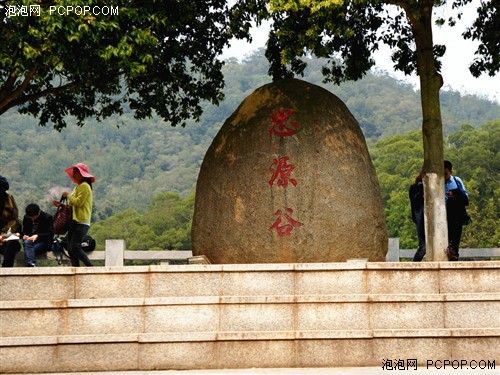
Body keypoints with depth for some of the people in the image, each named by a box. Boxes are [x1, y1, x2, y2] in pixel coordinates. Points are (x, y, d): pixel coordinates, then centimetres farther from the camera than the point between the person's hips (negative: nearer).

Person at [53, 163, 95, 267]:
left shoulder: (84, 186, -6)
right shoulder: (78, 187, 24)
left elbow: (78, 202, -18)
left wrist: (68, 195, -5)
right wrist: (61, 204, 13)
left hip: (81, 222, -10)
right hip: (75, 221, 10)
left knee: (75, 247, -18)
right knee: (71, 249, 4)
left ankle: (90, 267, -17)